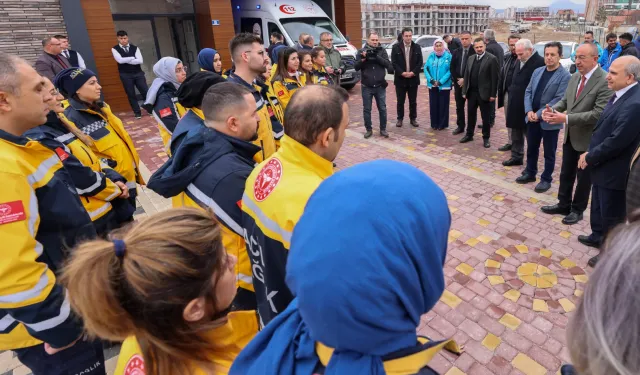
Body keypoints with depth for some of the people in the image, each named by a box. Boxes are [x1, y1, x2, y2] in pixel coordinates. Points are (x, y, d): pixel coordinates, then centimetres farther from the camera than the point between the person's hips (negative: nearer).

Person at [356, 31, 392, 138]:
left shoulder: (382, 51, 3)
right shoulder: (361, 51, 1)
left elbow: (388, 64, -9)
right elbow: (356, 67, -4)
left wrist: (377, 57, -21)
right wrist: (363, 59, -21)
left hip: (380, 86, 1)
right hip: (367, 87, 0)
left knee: (382, 109, 7)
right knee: (366, 109, 6)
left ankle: (383, 129, 18)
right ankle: (368, 129, 19)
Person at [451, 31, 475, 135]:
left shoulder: (475, 52, -8)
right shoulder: (456, 52, 9)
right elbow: (452, 68, 8)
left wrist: (465, 79, -13)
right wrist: (457, 79, -5)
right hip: (458, 83, 5)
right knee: (459, 106, 10)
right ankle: (460, 126, 20)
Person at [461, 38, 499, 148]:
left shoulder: (492, 59, -7)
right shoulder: (470, 58, 10)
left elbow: (494, 78, -10)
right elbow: (466, 75, 10)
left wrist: (493, 94, -13)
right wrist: (464, 91, 5)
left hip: (484, 93, -5)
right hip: (471, 92, 5)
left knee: (486, 117, 5)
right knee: (471, 115, 13)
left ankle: (486, 138, 16)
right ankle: (469, 135, 27)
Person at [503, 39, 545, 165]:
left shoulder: (540, 62, -16)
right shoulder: (519, 61, 10)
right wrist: (511, 92, 12)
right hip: (515, 105, 8)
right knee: (516, 134, 16)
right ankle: (516, 157, 29)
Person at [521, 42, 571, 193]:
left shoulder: (565, 76, -11)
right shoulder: (537, 71, 8)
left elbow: (559, 99, -17)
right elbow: (528, 92, 6)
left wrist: (539, 114, -20)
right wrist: (529, 111, -9)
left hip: (549, 121, -5)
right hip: (532, 118, 5)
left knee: (549, 153, 8)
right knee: (531, 148, 17)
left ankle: (546, 179, 21)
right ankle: (530, 173, 33)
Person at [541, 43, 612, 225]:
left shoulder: (605, 81, -21)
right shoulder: (575, 77, 3)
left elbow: (598, 113, -27)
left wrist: (566, 118, -30)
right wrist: (552, 109, -11)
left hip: (587, 138, -7)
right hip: (570, 135, 7)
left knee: (583, 176, 10)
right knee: (566, 173, 18)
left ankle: (577, 210, 27)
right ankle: (563, 204, 34)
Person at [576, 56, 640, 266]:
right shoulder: (620, 95, 4)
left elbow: (617, 141, -27)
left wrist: (589, 157, -14)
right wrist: (590, 154, 3)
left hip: (614, 171, -9)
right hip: (602, 165, 10)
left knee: (612, 216, 9)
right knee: (598, 207, 27)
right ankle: (598, 237, 48)